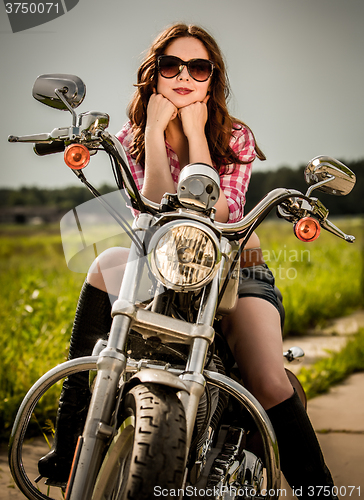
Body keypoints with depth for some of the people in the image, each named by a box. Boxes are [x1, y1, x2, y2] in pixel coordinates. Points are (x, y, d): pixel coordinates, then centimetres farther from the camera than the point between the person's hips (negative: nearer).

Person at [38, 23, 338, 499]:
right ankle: (71, 439, -21)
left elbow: (214, 216, -18)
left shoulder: (236, 138, -2)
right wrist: (156, 131, -17)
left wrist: (195, 133, -16)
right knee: (107, 264, -27)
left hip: (234, 268, -2)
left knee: (270, 385, -28)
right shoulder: (133, 138, 1)